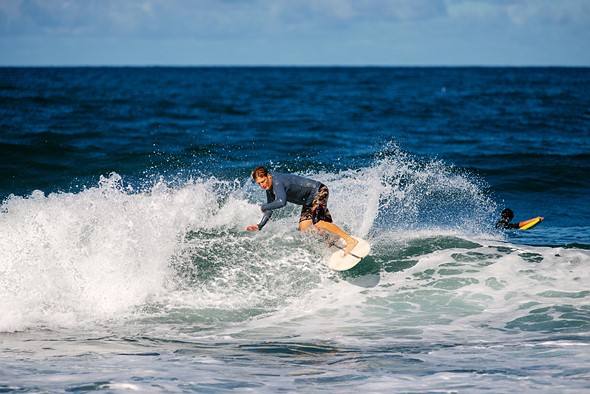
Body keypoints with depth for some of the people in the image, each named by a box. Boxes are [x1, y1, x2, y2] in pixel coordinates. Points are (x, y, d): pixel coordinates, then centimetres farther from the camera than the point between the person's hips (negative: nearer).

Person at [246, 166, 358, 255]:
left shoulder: (277, 181, -27)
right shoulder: (269, 188, 2)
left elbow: (281, 202, -41)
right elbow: (270, 209, 11)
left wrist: (263, 207, -25)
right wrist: (260, 226, -1)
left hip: (318, 191, -10)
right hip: (309, 200, 10)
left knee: (317, 222, -28)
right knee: (303, 229, -1)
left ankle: (350, 240, -27)